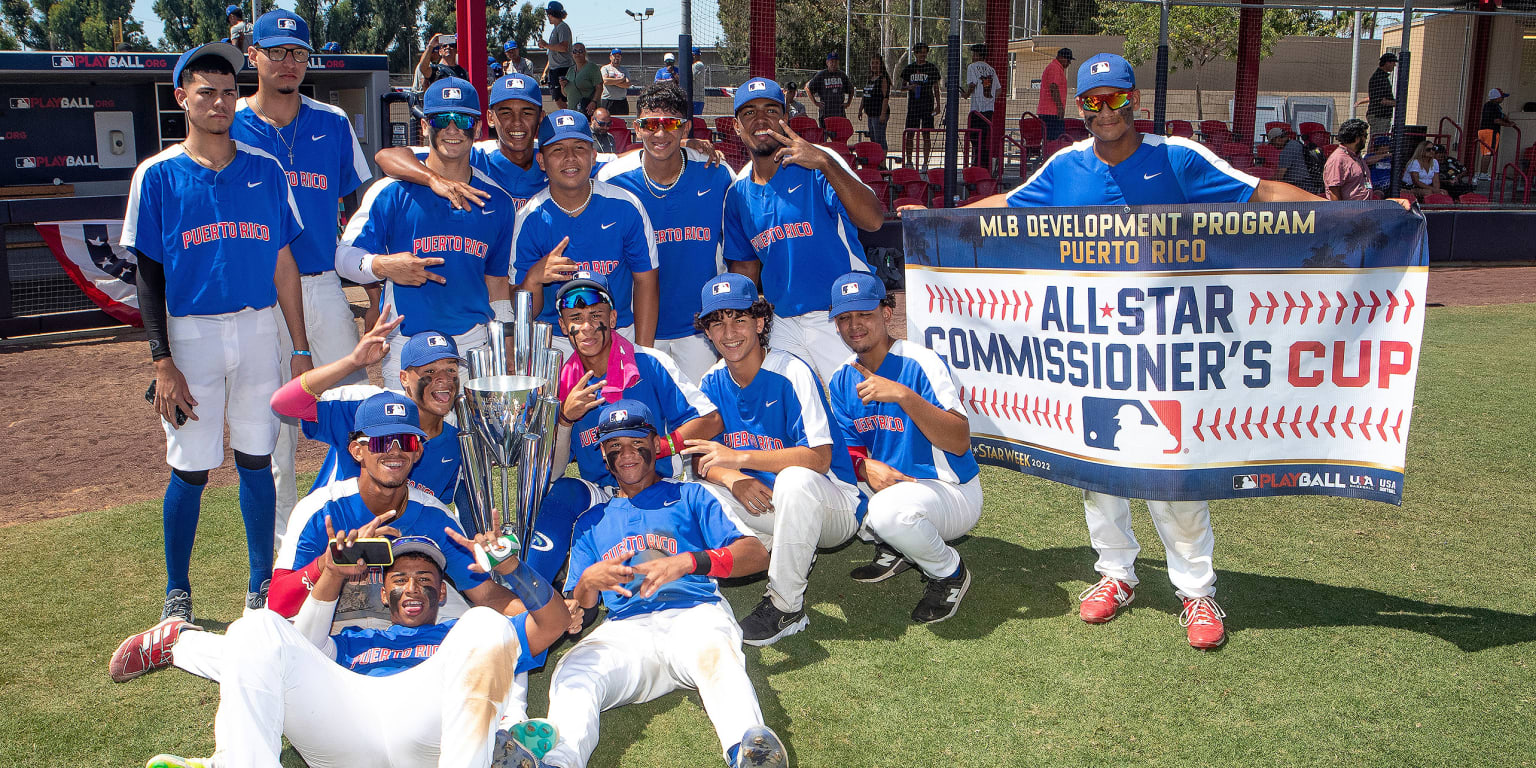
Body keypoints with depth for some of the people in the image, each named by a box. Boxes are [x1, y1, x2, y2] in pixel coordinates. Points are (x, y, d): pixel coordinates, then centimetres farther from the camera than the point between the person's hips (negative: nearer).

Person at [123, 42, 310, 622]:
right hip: (191, 334, -2)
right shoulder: (158, 176, 0)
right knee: (191, 468, 2)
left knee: (256, 460, 8)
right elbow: (149, 275, -1)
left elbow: (283, 263, 7)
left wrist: (300, 348, 4)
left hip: (258, 329, 2)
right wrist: (162, 361, -10)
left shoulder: (265, 171, 6)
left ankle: (261, 586, 21)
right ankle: (177, 595, 19)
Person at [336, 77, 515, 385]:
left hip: (476, 345, 2)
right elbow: (345, 255, -1)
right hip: (406, 346, -2)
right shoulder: (391, 192, 1)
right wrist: (381, 266, -23)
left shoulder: (497, 201, 10)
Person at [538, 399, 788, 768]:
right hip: (624, 630, 2)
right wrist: (589, 581, -2)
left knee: (713, 651, -39)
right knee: (573, 672, -32)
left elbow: (757, 554, 8)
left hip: (693, 614, -2)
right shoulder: (592, 523, 32)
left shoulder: (689, 496, 24)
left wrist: (688, 562, -9)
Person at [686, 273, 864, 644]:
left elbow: (819, 458, -26)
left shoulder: (792, 373, -17)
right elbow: (704, 460, 0)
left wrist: (739, 458, -30)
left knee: (796, 478, -39)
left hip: (832, 507, -5)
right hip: (758, 503, 5)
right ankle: (785, 556, -8)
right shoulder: (713, 383, 2)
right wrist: (733, 479, -24)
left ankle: (785, 607, -24)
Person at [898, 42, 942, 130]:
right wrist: (909, 87, -12)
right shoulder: (909, 68, 7)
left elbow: (936, 88, 5)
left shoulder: (932, 68, 3)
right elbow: (902, 88, 10)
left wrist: (938, 105, -1)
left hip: (927, 104, -2)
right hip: (912, 103, 2)